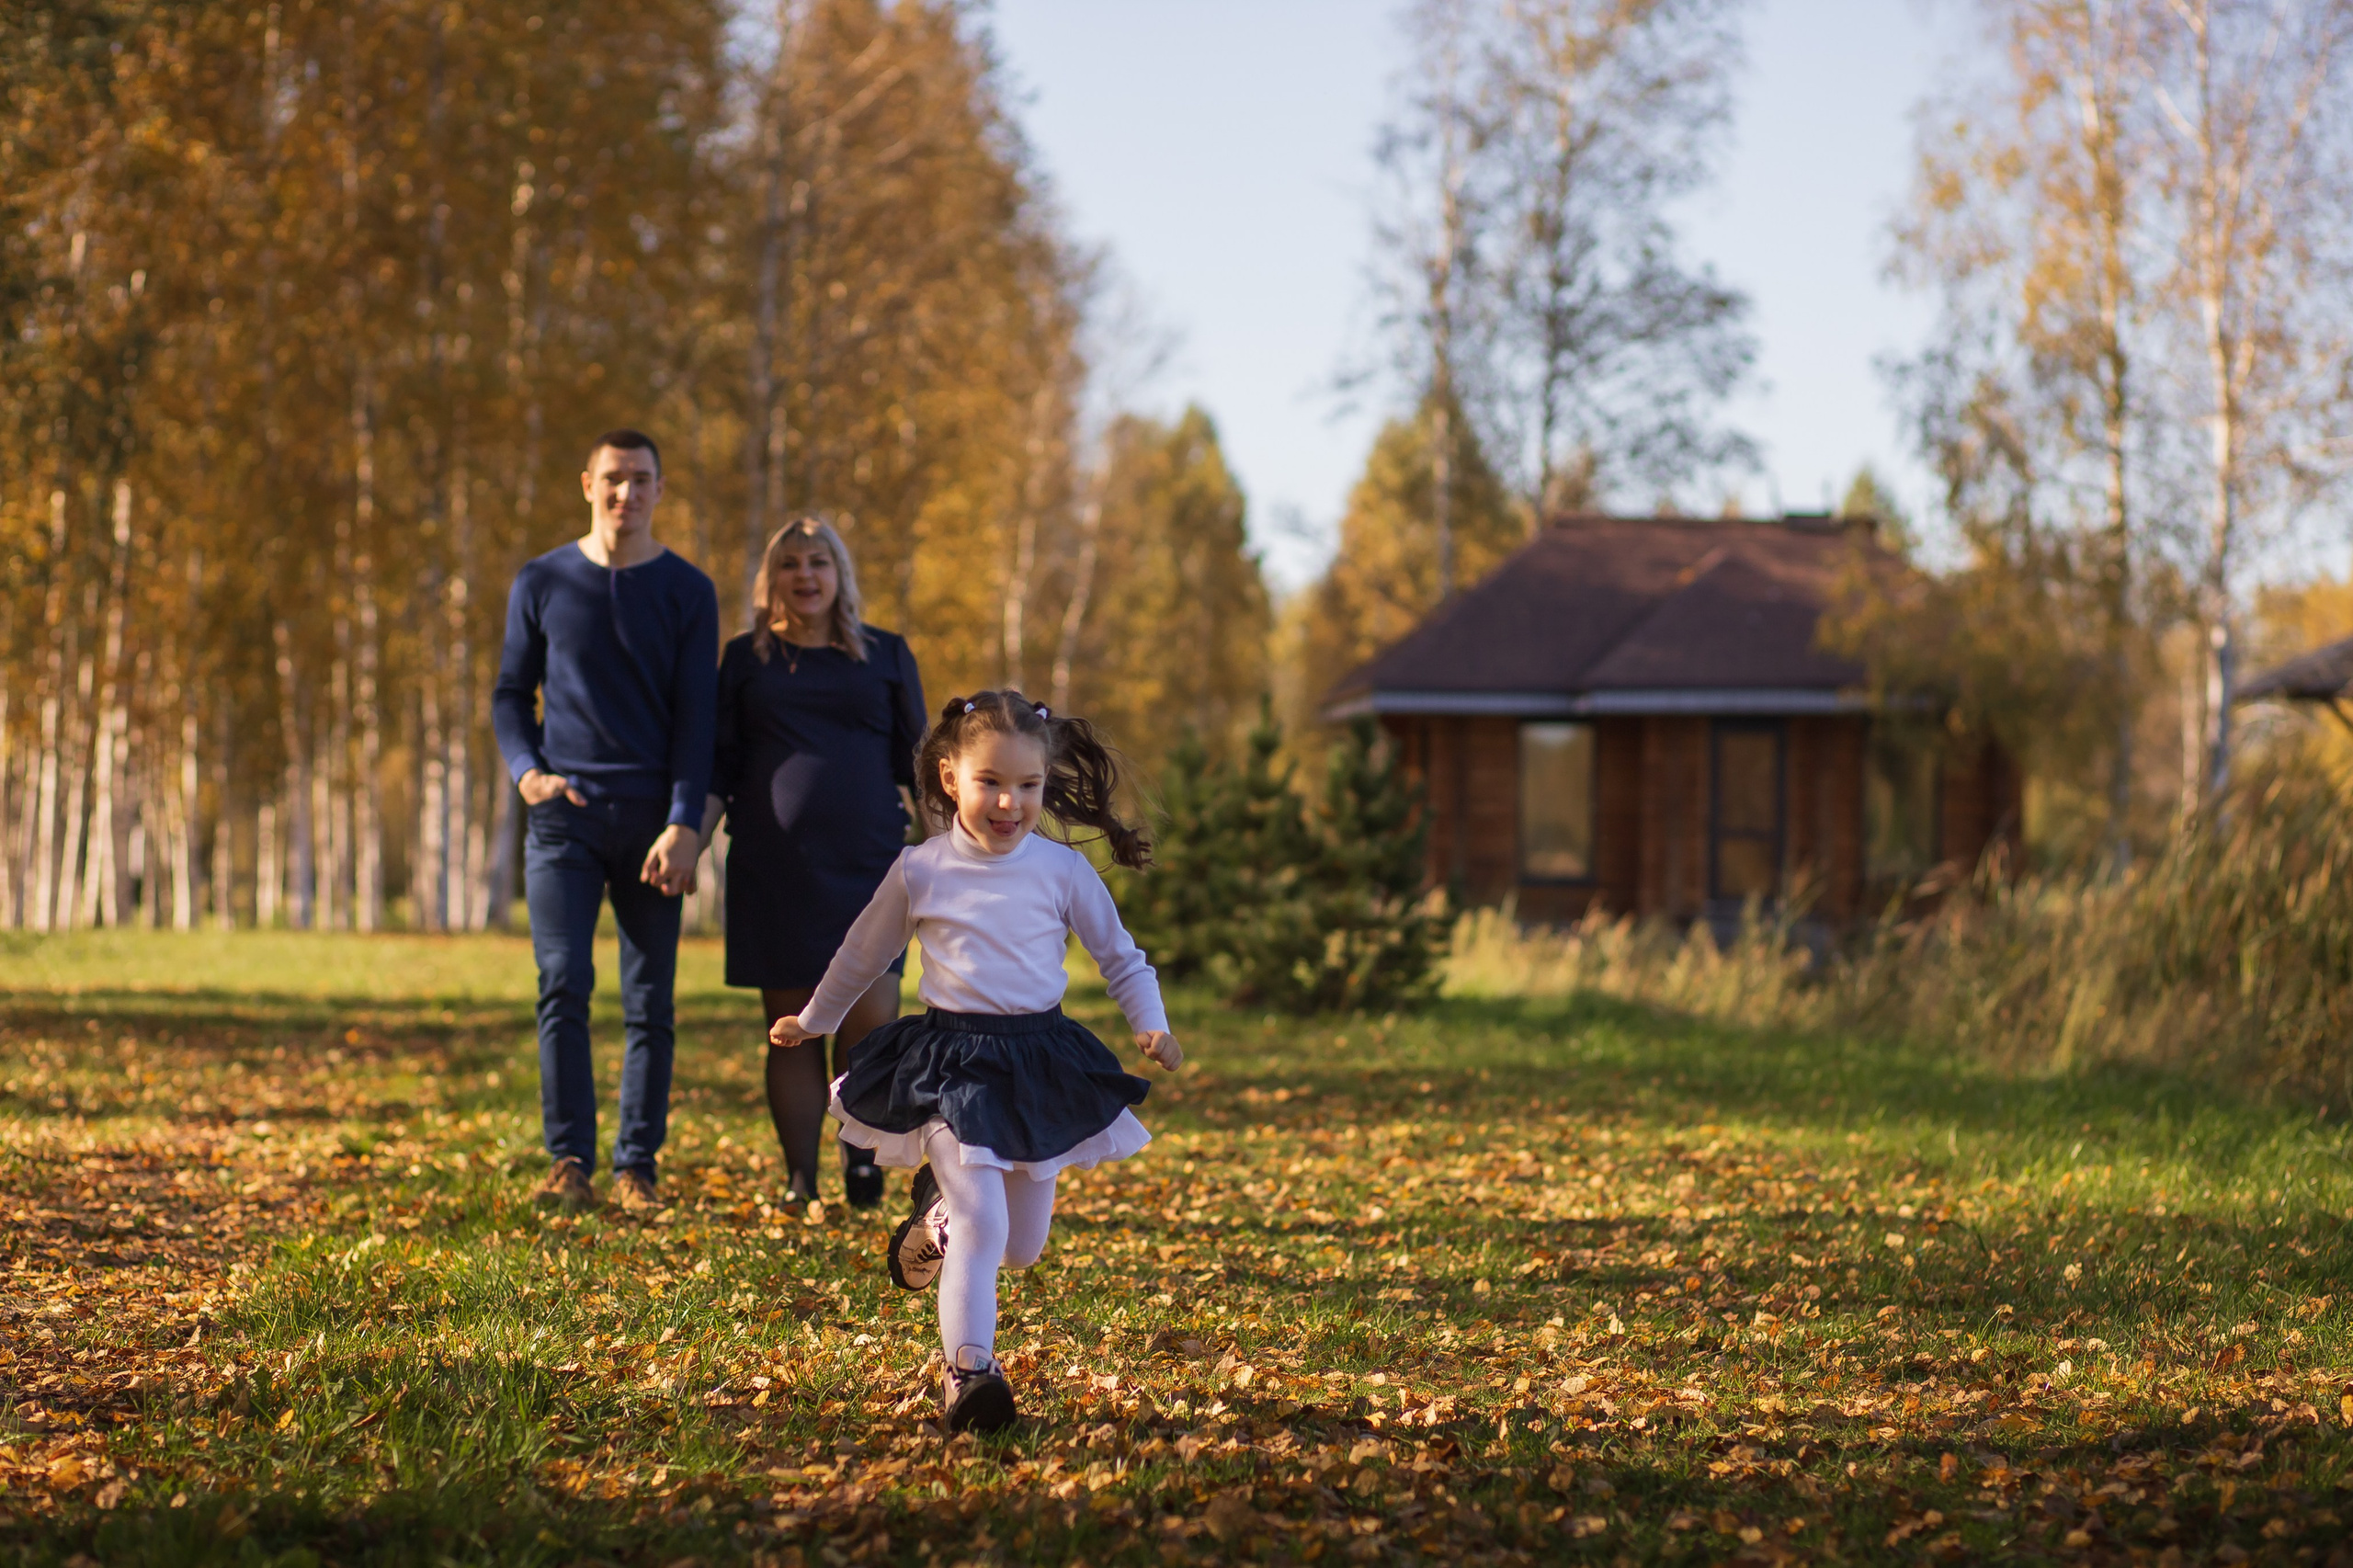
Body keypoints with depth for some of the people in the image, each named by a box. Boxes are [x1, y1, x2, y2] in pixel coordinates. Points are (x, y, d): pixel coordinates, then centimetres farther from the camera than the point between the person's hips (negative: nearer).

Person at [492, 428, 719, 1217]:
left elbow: (696, 717, 0)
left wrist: (683, 825, -10)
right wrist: (527, 771, -5)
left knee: (649, 1002, 0)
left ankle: (637, 1167, 6)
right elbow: (510, 694, 14)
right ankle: (569, 1162, -8)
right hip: (564, 816, 0)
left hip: (651, 819, 0)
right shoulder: (542, 583, 8)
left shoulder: (687, 592, 5)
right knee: (563, 983, -11)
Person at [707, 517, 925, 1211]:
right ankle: (799, 1180, 7)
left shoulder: (885, 654, 12)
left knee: (870, 1016, -11)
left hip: (867, 862, 0)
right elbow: (721, 767, 13)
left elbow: (915, 762, 13)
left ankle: (861, 1151, 10)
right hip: (773, 867, 1)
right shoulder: (747, 658, 12)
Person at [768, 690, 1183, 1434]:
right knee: (982, 1224, -19)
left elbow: (1120, 957, 11)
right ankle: (967, 1369, -11)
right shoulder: (920, 871, -3)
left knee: (1022, 1248, 11)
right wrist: (812, 1020, 26)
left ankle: (942, 1209, 42)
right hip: (951, 1060, -3)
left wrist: (1150, 1025, -5)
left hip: (1039, 1063, 3)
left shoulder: (1062, 871, -1)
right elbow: (863, 954, 15)